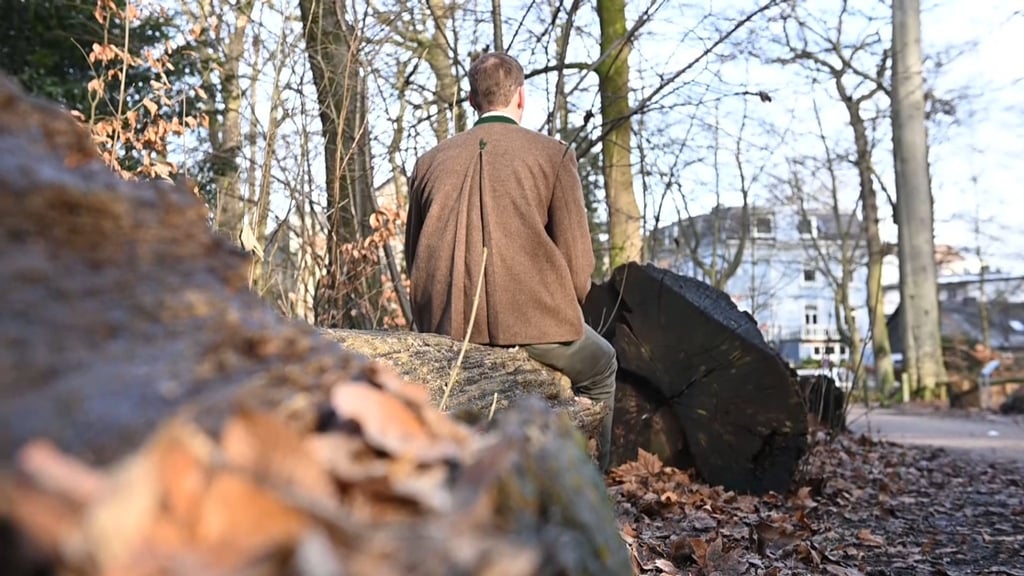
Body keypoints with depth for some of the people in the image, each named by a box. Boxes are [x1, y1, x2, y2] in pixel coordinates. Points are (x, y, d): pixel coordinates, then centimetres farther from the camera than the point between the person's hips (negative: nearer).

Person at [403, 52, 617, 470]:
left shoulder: (429, 162, 10)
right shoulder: (554, 155, -1)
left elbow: (415, 259, 12)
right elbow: (578, 265, -4)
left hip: (447, 327, 5)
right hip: (535, 322, -4)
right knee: (599, 367, 29)